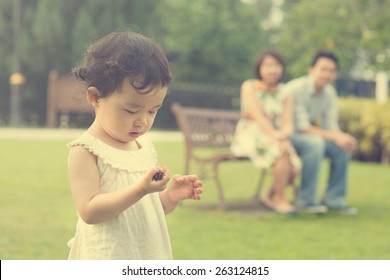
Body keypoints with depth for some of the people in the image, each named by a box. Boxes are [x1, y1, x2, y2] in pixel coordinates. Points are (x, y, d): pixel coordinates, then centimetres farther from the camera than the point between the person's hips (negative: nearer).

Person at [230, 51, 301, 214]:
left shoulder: (285, 97, 12)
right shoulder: (249, 87, 1)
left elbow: (288, 124, -1)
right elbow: (257, 115, -12)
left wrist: (283, 134, -26)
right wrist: (273, 134, -26)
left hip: (275, 137, 5)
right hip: (251, 136, -4)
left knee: (294, 169, -22)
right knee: (282, 152, -32)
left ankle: (269, 196, 6)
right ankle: (280, 199, -16)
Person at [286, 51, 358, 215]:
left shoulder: (329, 93, 1)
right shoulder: (296, 89, -23)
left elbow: (331, 126, 0)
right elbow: (301, 127, -26)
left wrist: (342, 136, -24)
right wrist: (334, 136, -32)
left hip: (305, 135, 8)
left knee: (343, 147, -12)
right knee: (315, 142, -35)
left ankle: (334, 199, -4)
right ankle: (306, 200, -26)